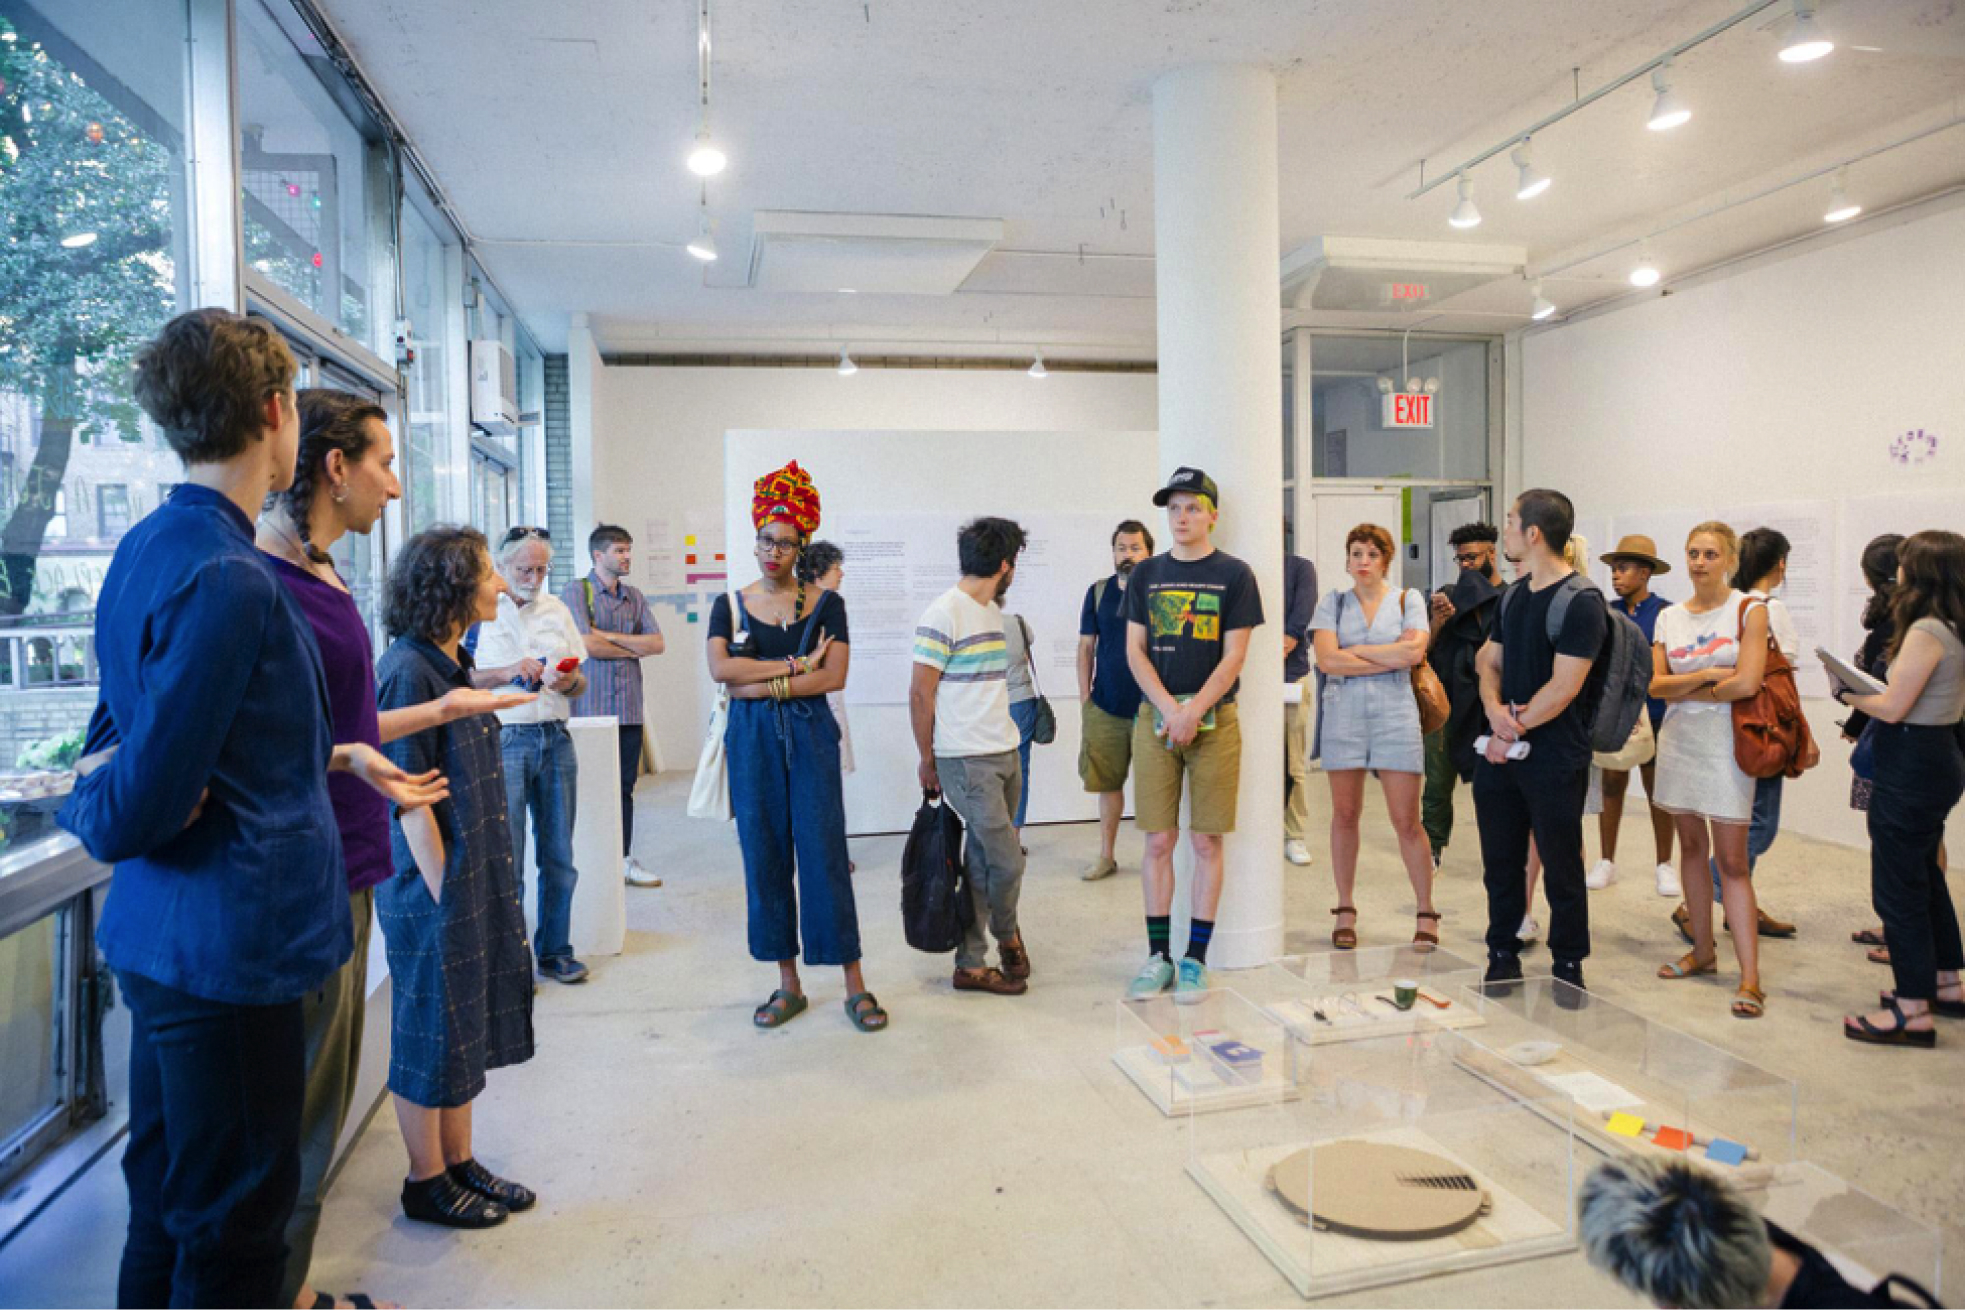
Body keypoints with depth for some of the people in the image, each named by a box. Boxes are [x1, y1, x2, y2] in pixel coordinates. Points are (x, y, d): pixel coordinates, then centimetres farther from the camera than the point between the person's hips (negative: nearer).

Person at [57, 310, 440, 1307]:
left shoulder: (147, 546, 7)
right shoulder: (227, 579, -23)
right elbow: (134, 816, -23)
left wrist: (337, 757, 17)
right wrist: (91, 801, -1)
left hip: (160, 938, 9)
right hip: (226, 945, -9)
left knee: (167, 1207, 23)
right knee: (234, 1230, 8)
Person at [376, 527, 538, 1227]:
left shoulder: (454, 664, 9)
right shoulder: (408, 671, -18)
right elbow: (409, 799, -19)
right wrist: (445, 893, -17)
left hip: (480, 881, 9)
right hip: (435, 887, -9)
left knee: (467, 1027, 18)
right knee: (432, 1034, 6)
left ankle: (459, 1162, 32)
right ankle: (426, 1181, 23)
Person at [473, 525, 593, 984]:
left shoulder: (556, 608, 15)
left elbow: (581, 683, 16)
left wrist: (568, 682, -6)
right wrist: (508, 672, -16)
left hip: (556, 739, 4)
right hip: (504, 740, -4)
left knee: (559, 856, 7)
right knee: (506, 859, -2)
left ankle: (554, 951, 20)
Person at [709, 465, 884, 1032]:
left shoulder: (825, 603, 3)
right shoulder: (730, 605, 7)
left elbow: (834, 676, -8)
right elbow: (720, 668, -10)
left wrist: (763, 685, -12)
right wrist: (797, 665, -12)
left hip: (810, 735, -2)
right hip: (752, 741, 2)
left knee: (825, 855, -2)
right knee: (764, 858, 6)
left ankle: (855, 985, 7)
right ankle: (788, 985, 18)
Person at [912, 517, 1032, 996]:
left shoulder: (992, 611, 14)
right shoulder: (943, 615, -13)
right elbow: (920, 694, -10)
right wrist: (927, 760, -5)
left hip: (1005, 754, 8)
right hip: (968, 762, -8)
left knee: (983, 862, 11)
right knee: (1008, 862, -4)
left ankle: (971, 964, 20)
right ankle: (1006, 933, 24)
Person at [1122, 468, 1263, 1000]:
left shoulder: (1234, 574, 2)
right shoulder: (1147, 575, 10)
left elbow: (1234, 656, -3)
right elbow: (1135, 651, 5)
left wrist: (1193, 711, -14)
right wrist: (1169, 708, -9)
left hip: (1213, 720, -2)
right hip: (1155, 717, 2)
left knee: (1207, 841, 2)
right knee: (1159, 840, 4)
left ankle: (1196, 957, 11)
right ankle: (1158, 956, 13)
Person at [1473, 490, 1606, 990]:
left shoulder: (1581, 602, -13)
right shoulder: (1512, 595, 11)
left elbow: (1562, 687, -18)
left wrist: (1515, 730, -12)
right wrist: (1495, 710, -7)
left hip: (1554, 759, -7)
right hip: (1500, 754, 7)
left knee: (1562, 867, 6)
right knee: (1500, 863, 13)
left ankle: (1568, 968, 21)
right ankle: (1503, 959, 27)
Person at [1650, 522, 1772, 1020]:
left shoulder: (1749, 611, -5)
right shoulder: (1670, 618, 8)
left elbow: (1747, 683, -16)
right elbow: (1655, 685, -1)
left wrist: (1683, 689, -6)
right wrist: (1706, 676, -15)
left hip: (1726, 742, -5)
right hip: (1678, 740, 5)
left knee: (1731, 860, -7)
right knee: (1691, 847, 12)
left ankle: (1750, 976, -4)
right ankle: (1702, 951, 24)